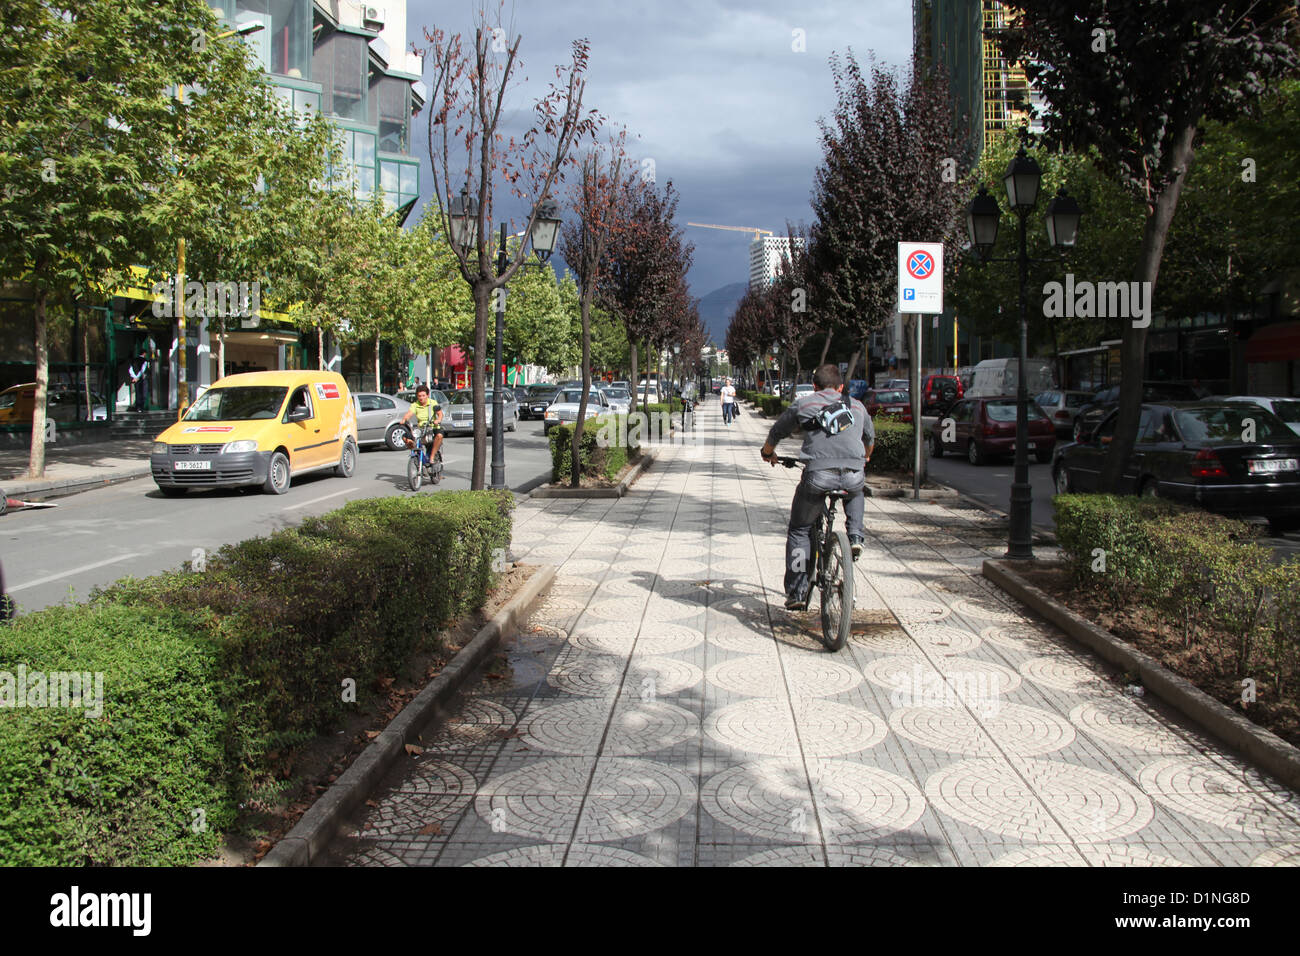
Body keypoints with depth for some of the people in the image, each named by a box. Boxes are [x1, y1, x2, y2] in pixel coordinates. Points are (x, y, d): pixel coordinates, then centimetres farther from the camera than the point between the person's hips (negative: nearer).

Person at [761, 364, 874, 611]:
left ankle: (796, 593, 10)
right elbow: (870, 437, 43)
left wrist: (768, 453, 49)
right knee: (856, 493, 40)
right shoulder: (857, 406, 25)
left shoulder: (803, 403, 17)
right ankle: (855, 537, 18)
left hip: (818, 475, -2)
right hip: (853, 476, 2)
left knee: (799, 530, 16)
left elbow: (777, 432, 28)